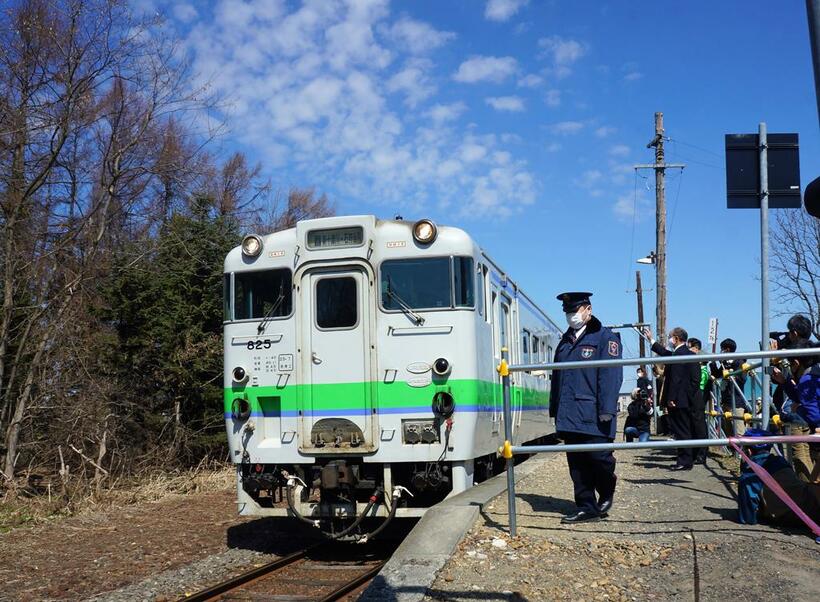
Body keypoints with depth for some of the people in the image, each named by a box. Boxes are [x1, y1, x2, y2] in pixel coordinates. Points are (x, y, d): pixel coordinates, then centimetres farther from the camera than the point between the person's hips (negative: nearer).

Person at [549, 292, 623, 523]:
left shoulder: (605, 337, -2)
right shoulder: (565, 341, 19)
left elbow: (610, 376, -10)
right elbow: (557, 377, 20)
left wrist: (606, 411, -17)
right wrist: (555, 409, 14)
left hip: (593, 417, -6)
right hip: (569, 417, 6)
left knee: (600, 458, -2)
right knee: (577, 465, 7)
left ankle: (606, 494, 25)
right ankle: (587, 508, 14)